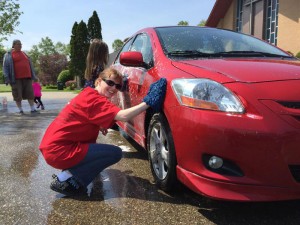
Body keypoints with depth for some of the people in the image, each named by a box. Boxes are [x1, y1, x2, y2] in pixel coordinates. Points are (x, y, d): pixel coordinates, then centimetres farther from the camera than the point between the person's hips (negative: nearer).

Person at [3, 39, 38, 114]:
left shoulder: (24, 53, 18)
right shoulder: (8, 55, 4)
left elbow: (30, 65, 21)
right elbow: (5, 67, -1)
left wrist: (33, 76, 16)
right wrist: (7, 78, -9)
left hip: (27, 77, 4)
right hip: (16, 79, -3)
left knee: (30, 94, 0)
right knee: (17, 95, 0)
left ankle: (33, 109, 4)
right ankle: (21, 110, 9)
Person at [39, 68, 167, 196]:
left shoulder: (88, 94, 12)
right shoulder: (94, 99, -16)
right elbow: (123, 116, -28)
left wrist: (98, 125, 10)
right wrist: (148, 102, -23)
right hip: (59, 150, -10)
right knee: (115, 153, -10)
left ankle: (68, 172, 13)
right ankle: (64, 179, -8)